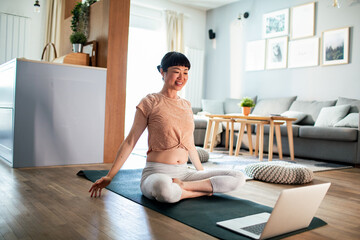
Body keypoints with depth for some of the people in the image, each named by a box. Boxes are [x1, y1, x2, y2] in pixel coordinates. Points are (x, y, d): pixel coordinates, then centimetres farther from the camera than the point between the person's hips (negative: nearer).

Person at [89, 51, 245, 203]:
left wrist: (202, 171, 31)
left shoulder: (186, 105, 15)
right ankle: (203, 190, -18)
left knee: (238, 178, -12)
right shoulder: (150, 102, -1)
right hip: (156, 173, -6)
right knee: (163, 187, -43)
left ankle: (182, 185, -15)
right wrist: (109, 177, 0)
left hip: (184, 173, 6)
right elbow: (130, 141, 1)